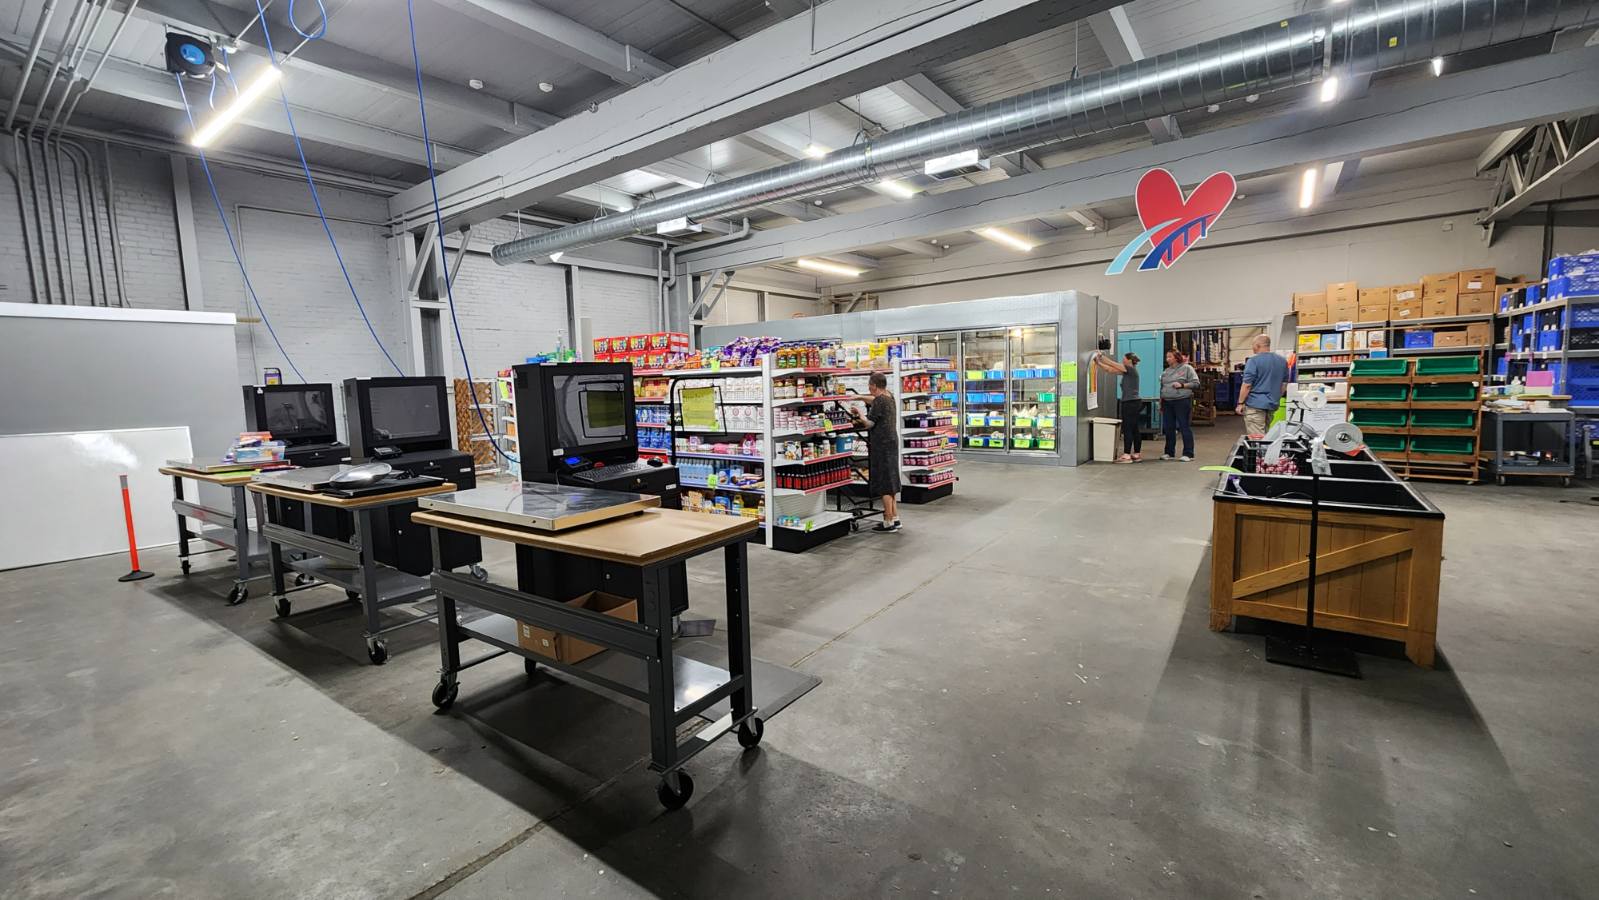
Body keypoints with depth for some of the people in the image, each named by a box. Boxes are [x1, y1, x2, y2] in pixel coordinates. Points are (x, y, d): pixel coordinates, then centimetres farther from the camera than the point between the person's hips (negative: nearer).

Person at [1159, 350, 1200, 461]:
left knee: (1185, 427, -5)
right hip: (1167, 403, 6)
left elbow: (1196, 383, -4)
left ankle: (1188, 454, -1)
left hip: (1182, 401, -6)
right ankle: (1169, 452, 18)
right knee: (1168, 428, 8)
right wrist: (1160, 402, 17)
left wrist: (1182, 385, -17)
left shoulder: (1187, 368, 0)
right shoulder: (1165, 371, 17)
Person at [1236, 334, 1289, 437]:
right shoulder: (1283, 361, 11)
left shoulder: (1253, 361, -12)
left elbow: (1247, 385, -15)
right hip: (1272, 405, 7)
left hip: (1255, 404, -7)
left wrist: (1240, 403, -9)